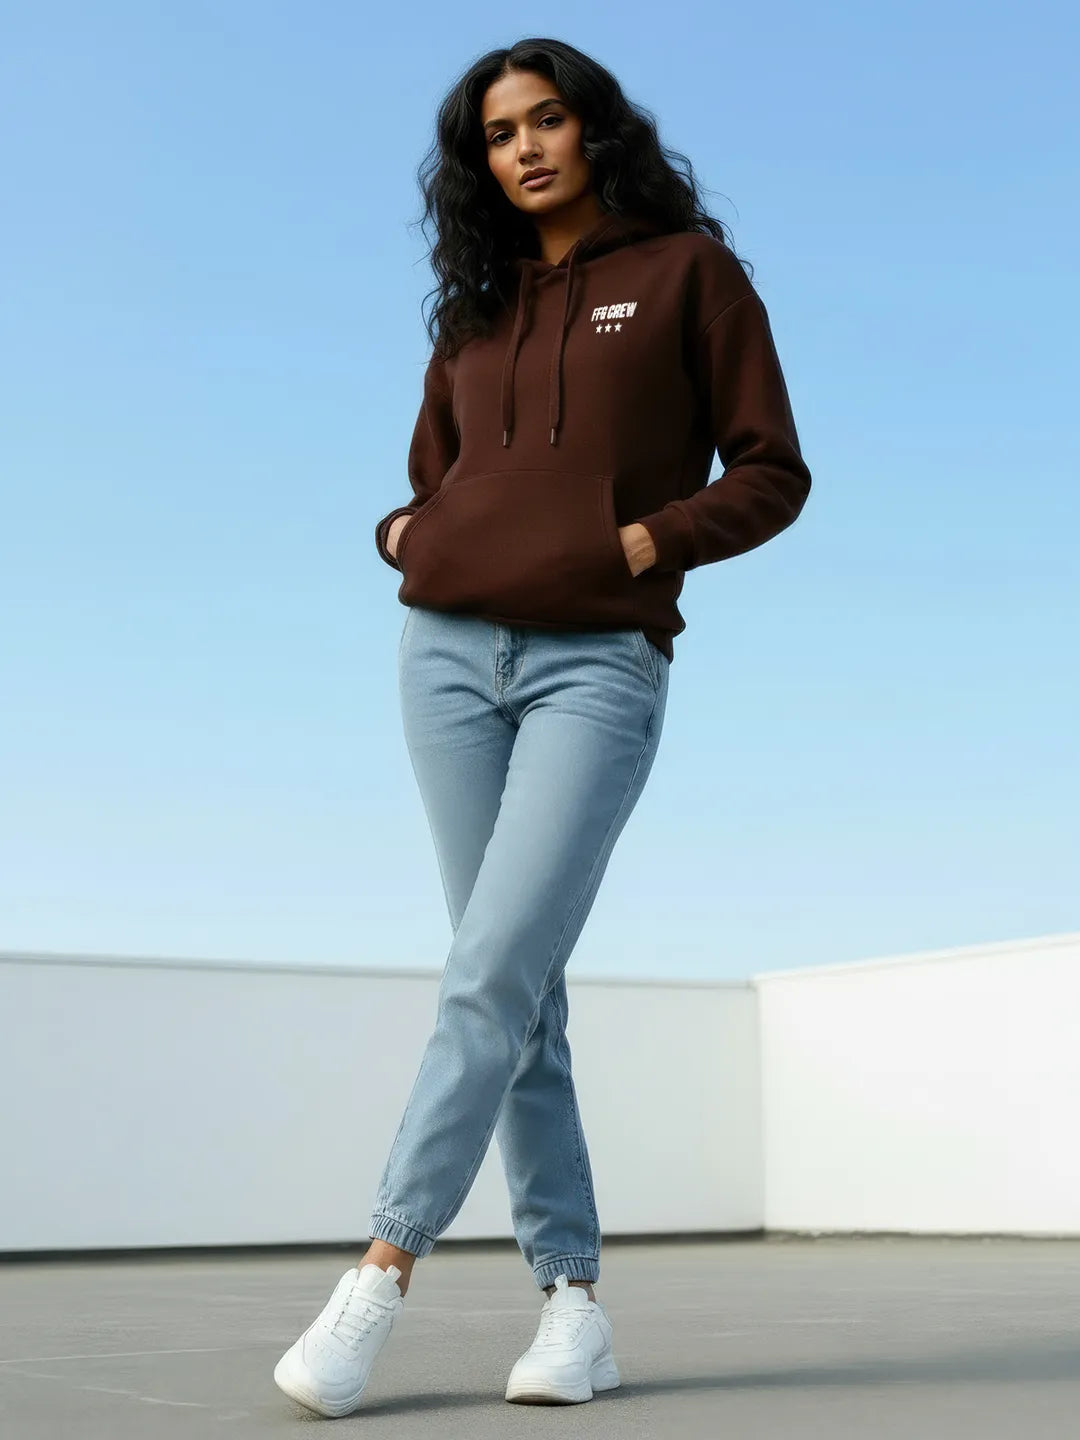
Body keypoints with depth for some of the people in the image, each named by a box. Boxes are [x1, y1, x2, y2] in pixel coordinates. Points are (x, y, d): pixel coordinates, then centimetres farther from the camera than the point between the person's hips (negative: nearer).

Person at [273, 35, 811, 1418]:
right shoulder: (476, 306, 18)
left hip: (599, 663, -4)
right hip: (451, 650, 5)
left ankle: (381, 1272, -10)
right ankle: (572, 1294, 6)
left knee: (494, 975, -15)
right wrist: (399, 536, 4)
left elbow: (771, 472, 3)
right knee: (520, 988, 1)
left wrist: (646, 541, -11)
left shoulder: (688, 268, 6)